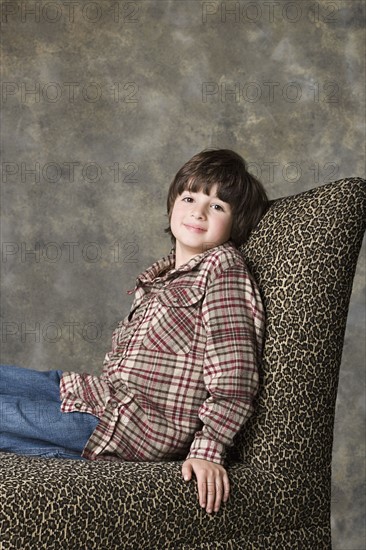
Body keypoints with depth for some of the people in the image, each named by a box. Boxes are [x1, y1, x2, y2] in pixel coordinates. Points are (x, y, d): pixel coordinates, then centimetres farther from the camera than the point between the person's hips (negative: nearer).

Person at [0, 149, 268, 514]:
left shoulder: (223, 268, -10)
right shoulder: (166, 271, 16)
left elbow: (234, 377, -17)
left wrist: (207, 450, -22)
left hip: (141, 427, -9)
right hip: (107, 396, 9)